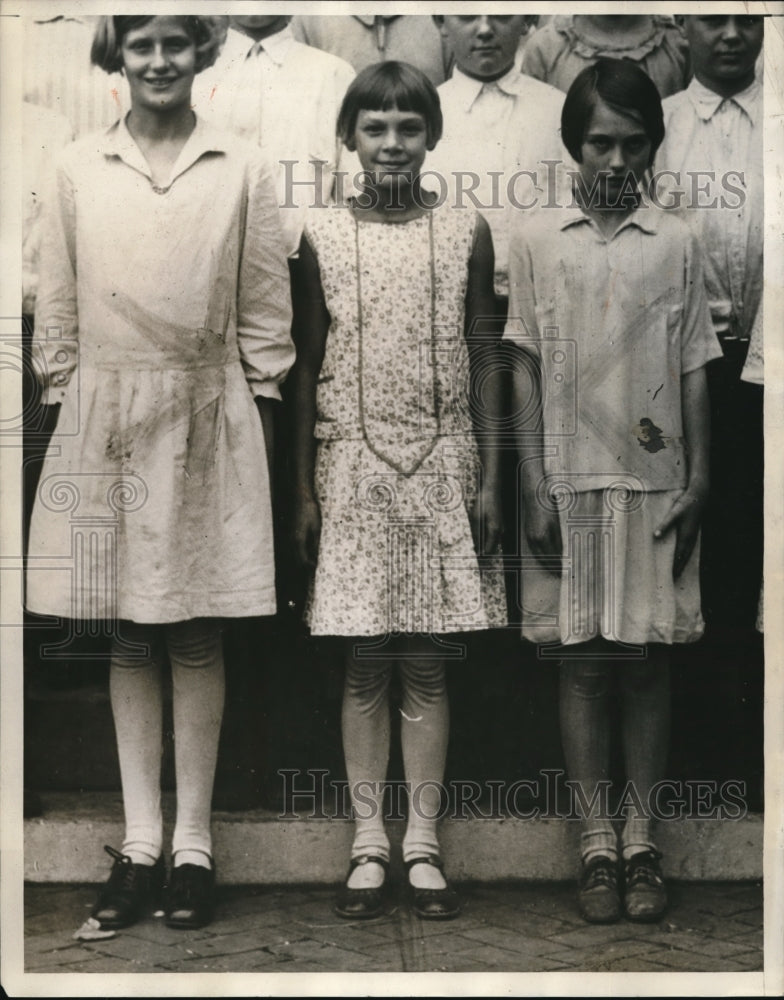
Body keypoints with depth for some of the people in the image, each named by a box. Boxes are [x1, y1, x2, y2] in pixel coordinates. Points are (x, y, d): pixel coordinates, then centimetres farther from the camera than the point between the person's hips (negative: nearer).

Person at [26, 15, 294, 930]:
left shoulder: (241, 171, 2)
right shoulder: (78, 171, 5)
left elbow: (266, 311, 4)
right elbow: (56, 308, 9)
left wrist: (260, 426, 1)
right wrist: (62, 400, 5)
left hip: (207, 424, -1)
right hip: (105, 423, 2)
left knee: (197, 640, 3)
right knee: (127, 640, 6)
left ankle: (193, 845, 12)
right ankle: (139, 844, 14)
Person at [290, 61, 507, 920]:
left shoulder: (465, 234, 3)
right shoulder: (322, 237, 3)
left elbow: (482, 364, 5)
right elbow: (305, 370, 5)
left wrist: (489, 485, 0)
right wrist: (303, 493, 2)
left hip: (440, 467, 0)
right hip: (353, 468, 0)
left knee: (426, 666, 4)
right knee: (363, 666, 4)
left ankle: (423, 845, 14)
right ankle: (368, 845, 14)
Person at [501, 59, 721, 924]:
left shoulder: (675, 244, 4)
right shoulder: (536, 239, 3)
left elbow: (693, 373, 5)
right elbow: (524, 372, 2)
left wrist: (698, 484, 0)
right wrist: (536, 488, -4)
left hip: (655, 484, 1)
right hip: (570, 483, 0)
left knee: (648, 661, 4)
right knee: (581, 662, 3)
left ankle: (641, 842, 13)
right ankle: (596, 845, 11)